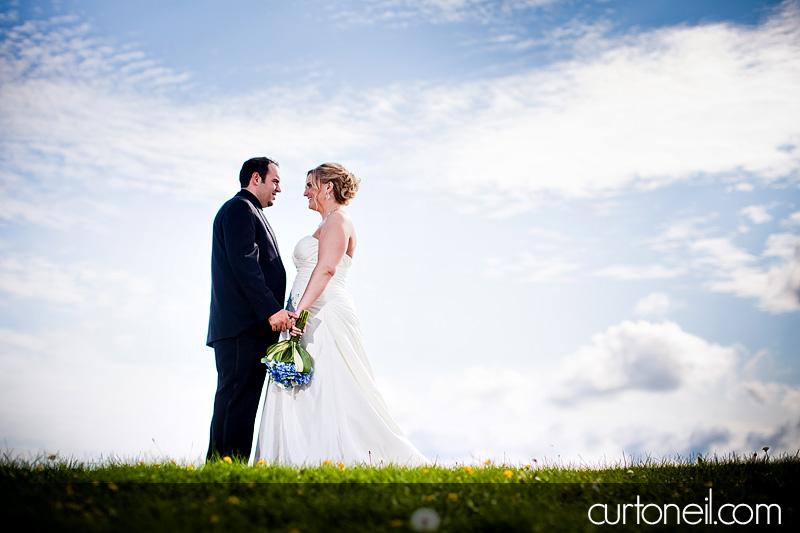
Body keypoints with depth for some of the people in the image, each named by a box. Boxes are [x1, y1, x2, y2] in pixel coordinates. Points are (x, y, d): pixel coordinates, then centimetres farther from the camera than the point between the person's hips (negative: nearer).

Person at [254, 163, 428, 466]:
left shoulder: (337, 220, -5)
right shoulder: (328, 225, 25)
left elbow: (326, 268, -19)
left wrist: (301, 310, -28)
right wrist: (297, 312, 16)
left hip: (325, 316, -10)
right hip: (312, 320, 10)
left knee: (330, 391, -13)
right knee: (304, 396, 3)